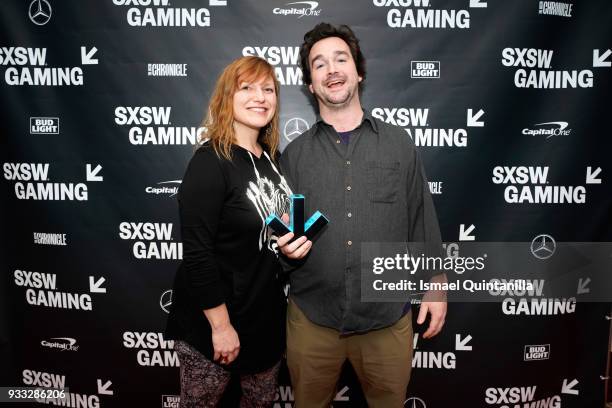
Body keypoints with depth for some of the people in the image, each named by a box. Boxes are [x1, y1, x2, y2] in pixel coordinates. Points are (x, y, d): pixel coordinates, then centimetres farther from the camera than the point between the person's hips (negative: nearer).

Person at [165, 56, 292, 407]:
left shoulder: (271, 157, 4)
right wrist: (220, 325, -19)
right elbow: (197, 253, -22)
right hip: (212, 323, -7)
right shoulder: (211, 161, -20)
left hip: (268, 316, 7)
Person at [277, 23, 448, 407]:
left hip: (388, 318, 0)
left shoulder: (399, 144, 1)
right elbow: (283, 234, 6)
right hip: (312, 317, 1)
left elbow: (422, 218, 5)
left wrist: (436, 283, 3)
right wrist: (287, 248, -15)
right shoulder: (294, 154, 2)